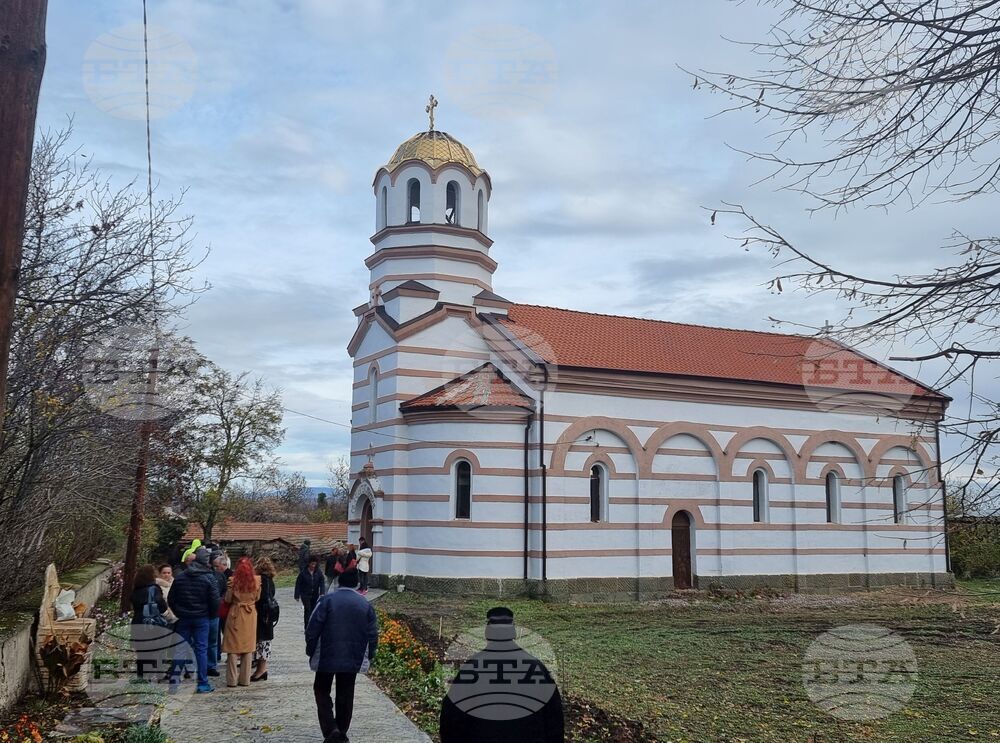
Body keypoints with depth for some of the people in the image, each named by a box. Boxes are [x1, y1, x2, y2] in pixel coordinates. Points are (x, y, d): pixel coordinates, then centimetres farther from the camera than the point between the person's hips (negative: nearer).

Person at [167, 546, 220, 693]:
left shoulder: (179, 578, 3)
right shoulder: (209, 579, -9)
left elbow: (170, 600, 6)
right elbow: (215, 601, -11)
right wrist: (213, 615, 7)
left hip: (183, 618, 3)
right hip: (201, 618, -3)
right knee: (201, 649, 1)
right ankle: (202, 684, 2)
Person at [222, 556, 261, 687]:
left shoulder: (233, 581, -14)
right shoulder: (256, 580, -7)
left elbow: (228, 599, -6)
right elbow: (257, 598, 4)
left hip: (235, 614, -2)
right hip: (251, 614, 2)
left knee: (233, 647, 6)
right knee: (248, 647, 11)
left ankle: (232, 680, 6)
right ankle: (245, 679, 14)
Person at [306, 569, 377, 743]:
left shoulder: (327, 600, -10)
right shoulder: (365, 604, 0)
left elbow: (313, 628, -11)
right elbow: (373, 633, 2)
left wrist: (310, 650, 2)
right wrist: (369, 655, 14)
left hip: (327, 657, -3)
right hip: (353, 659, 3)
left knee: (322, 691, 12)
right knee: (345, 695, 15)